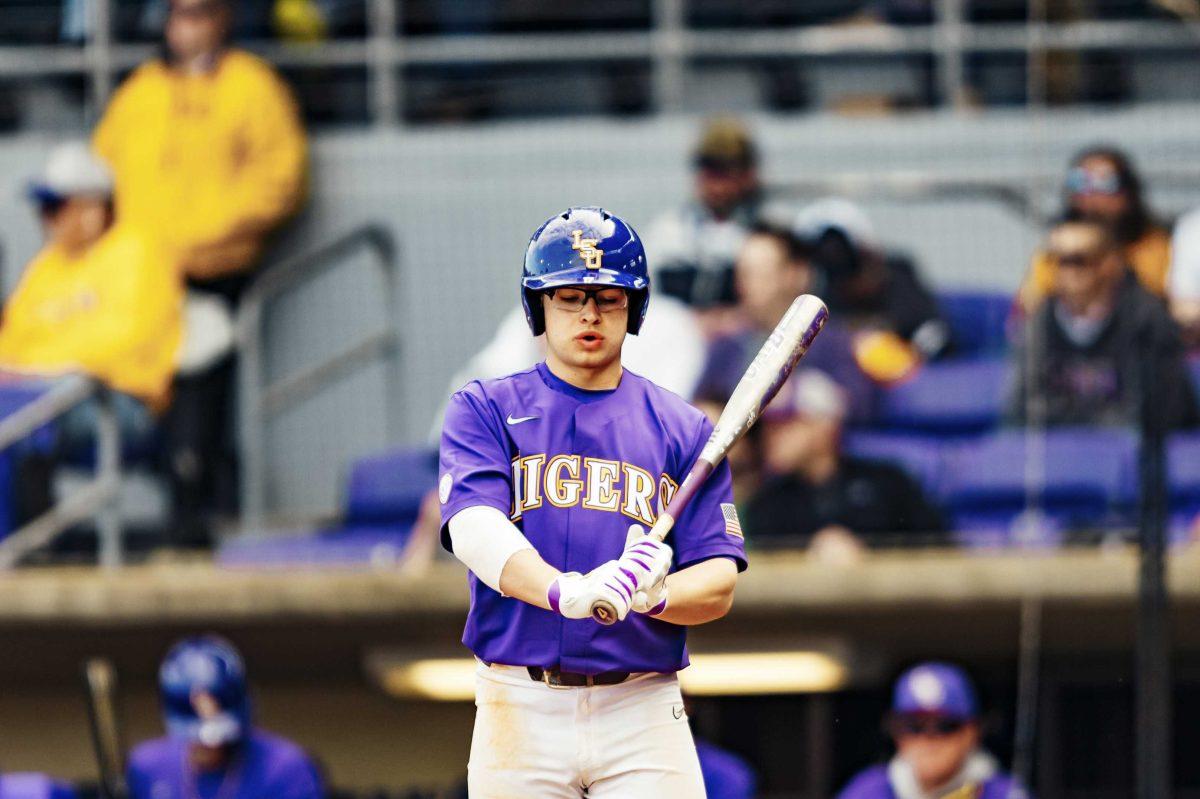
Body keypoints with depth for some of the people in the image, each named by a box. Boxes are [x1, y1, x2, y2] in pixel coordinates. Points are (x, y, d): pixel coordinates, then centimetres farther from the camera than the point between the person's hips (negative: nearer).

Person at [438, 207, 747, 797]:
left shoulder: (684, 431, 11)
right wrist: (566, 592, -30)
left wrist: (655, 594, -20)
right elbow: (475, 530, -11)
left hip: (644, 705, 1)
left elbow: (719, 585, 4)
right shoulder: (485, 410, 7)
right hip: (520, 704, -1)